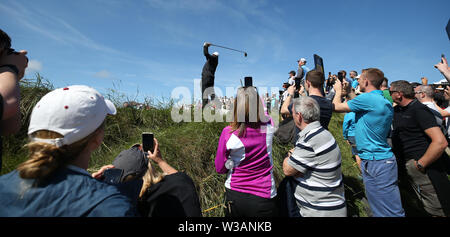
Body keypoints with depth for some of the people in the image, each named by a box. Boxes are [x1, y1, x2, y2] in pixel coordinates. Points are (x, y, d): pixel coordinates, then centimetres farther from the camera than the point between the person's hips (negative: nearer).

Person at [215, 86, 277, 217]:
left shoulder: (228, 133, -19)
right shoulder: (268, 127, -15)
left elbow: (220, 169, -7)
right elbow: (264, 112, 11)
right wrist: (254, 94, 22)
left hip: (234, 196, 0)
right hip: (263, 197, 1)